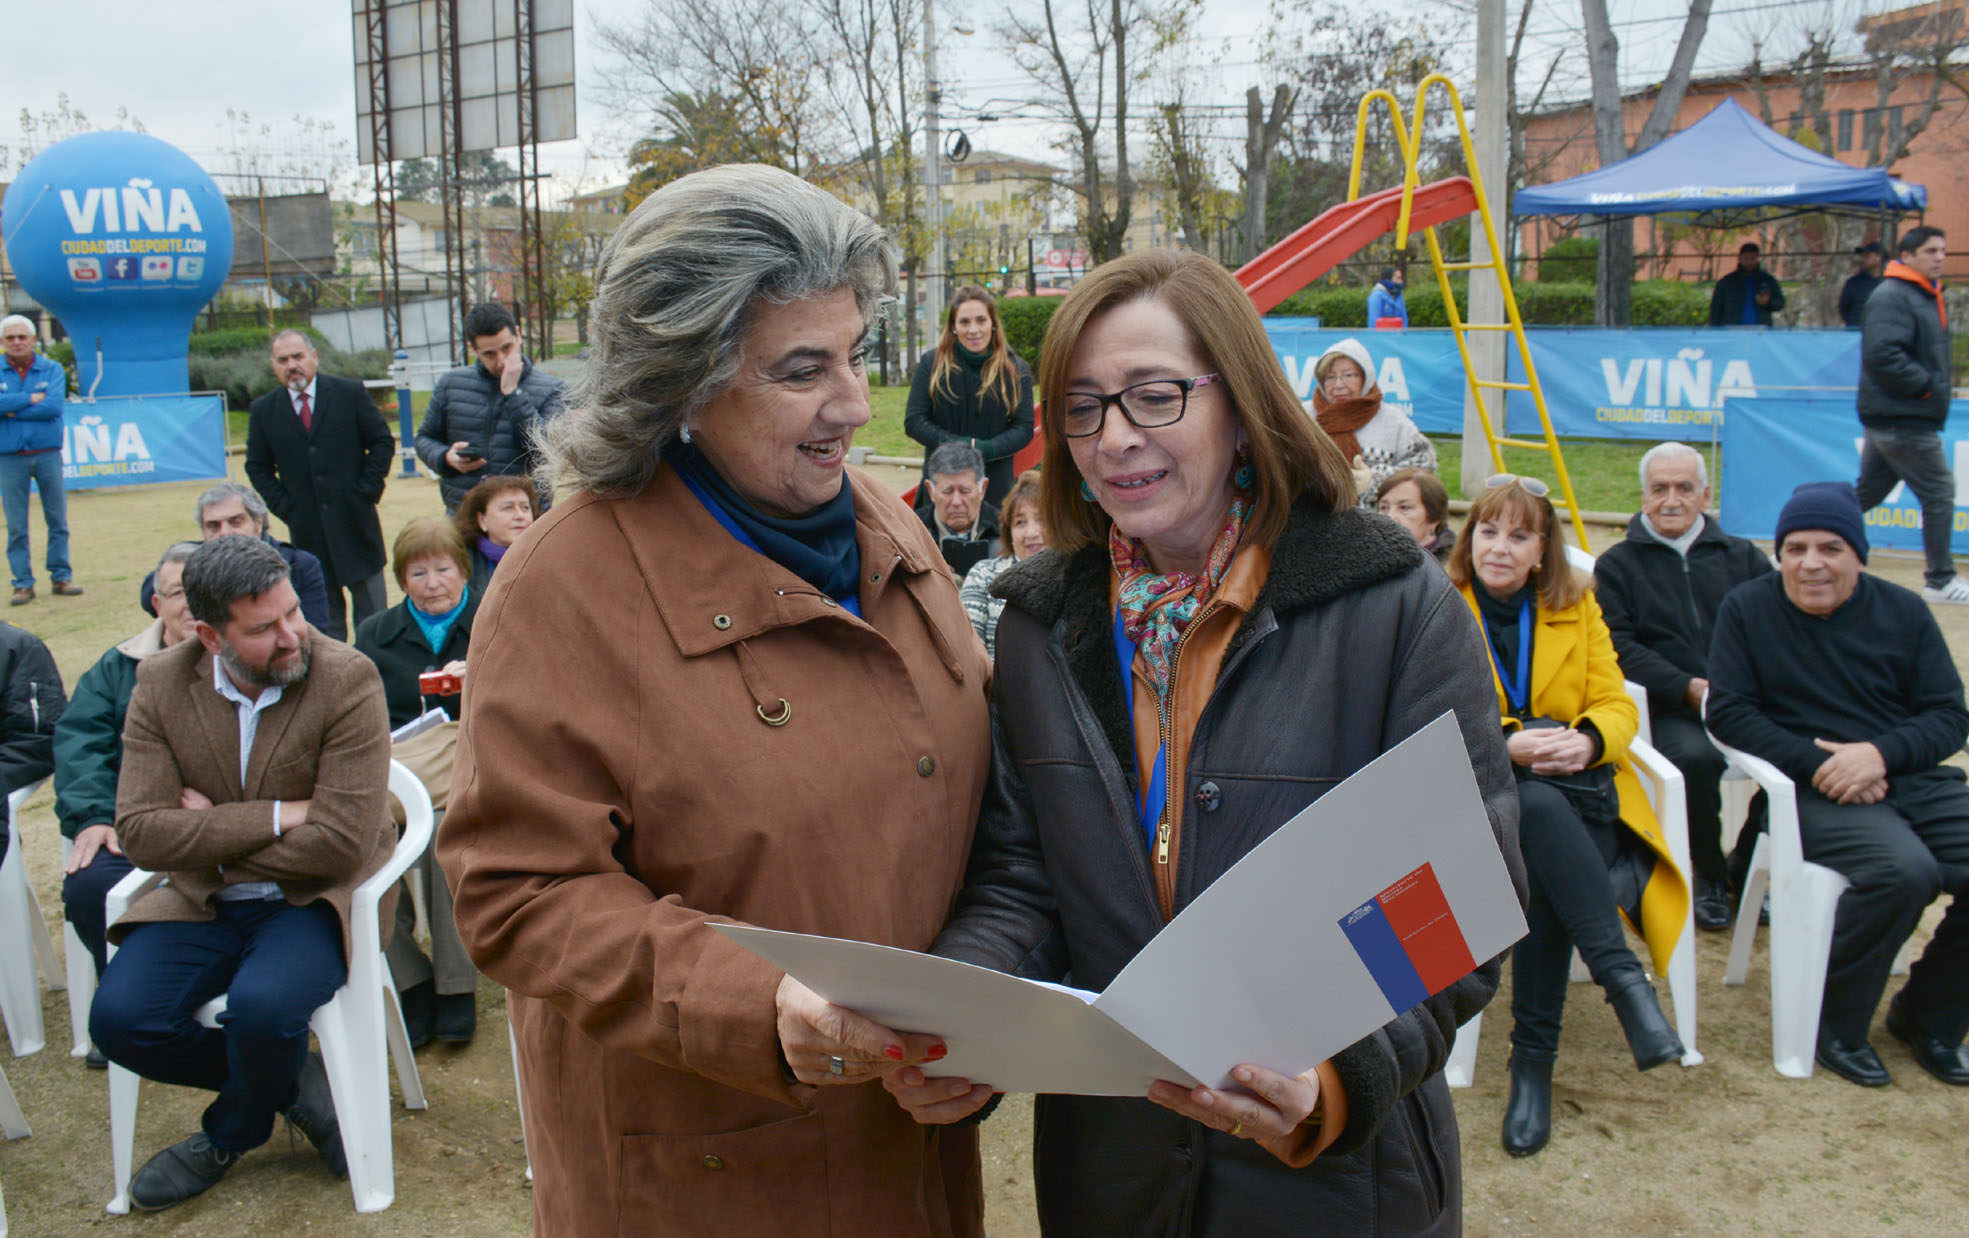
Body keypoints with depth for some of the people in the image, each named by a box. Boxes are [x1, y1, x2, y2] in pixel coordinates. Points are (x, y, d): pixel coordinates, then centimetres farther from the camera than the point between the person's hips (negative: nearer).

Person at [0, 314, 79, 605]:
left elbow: (54, 406, -11)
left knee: (58, 520, 3)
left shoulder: (52, 369, 4)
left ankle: (61, 577, 12)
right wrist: (31, 399, -10)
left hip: (47, 455, 0)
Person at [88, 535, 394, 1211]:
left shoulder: (348, 679, -16)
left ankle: (229, 1134, 7)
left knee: (261, 1006, -30)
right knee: (118, 1019, -17)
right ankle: (292, 1081, 7)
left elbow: (340, 842, -21)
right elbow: (140, 832, -11)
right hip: (202, 901, 4)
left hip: (314, 897, -4)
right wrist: (279, 816, -19)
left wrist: (212, 830, -11)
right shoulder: (161, 683, -4)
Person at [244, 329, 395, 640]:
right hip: (306, 529, 1)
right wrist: (283, 506, -1)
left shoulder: (350, 393, 1)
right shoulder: (263, 410, 5)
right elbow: (257, 467, 11)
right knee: (323, 617, 7)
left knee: (372, 607, 5)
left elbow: (382, 442, 3)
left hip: (355, 520, -1)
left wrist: (367, 490, -5)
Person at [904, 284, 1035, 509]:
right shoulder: (932, 364, 3)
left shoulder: (1016, 370, 5)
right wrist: (958, 445, -14)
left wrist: (986, 449, -17)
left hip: (995, 485, 0)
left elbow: (1025, 428, 1)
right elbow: (913, 421, 0)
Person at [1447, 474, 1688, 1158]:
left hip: (1574, 786, 2)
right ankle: (1623, 976, -37)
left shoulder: (1576, 607, 14)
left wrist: (1587, 739, -17)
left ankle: (1534, 1059, -28)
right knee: (1538, 809, -39)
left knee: (1544, 871, -34)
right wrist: (1505, 745, -22)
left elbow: (1616, 704, 8)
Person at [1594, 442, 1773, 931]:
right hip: (1670, 709, -2)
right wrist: (1687, 688, -15)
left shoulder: (1743, 558, 20)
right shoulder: (1617, 565, 14)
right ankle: (1711, 877, -8)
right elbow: (1619, 647, -1)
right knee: (1694, 757, -34)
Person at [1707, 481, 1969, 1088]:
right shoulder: (1746, 608, 3)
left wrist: (1879, 753, -15)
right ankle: (1835, 1019, -10)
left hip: (1913, 780, 4)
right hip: (1812, 790, -4)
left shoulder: (1903, 612, 10)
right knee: (1902, 869, -32)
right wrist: (1817, 763, -15)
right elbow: (1728, 712, -2)